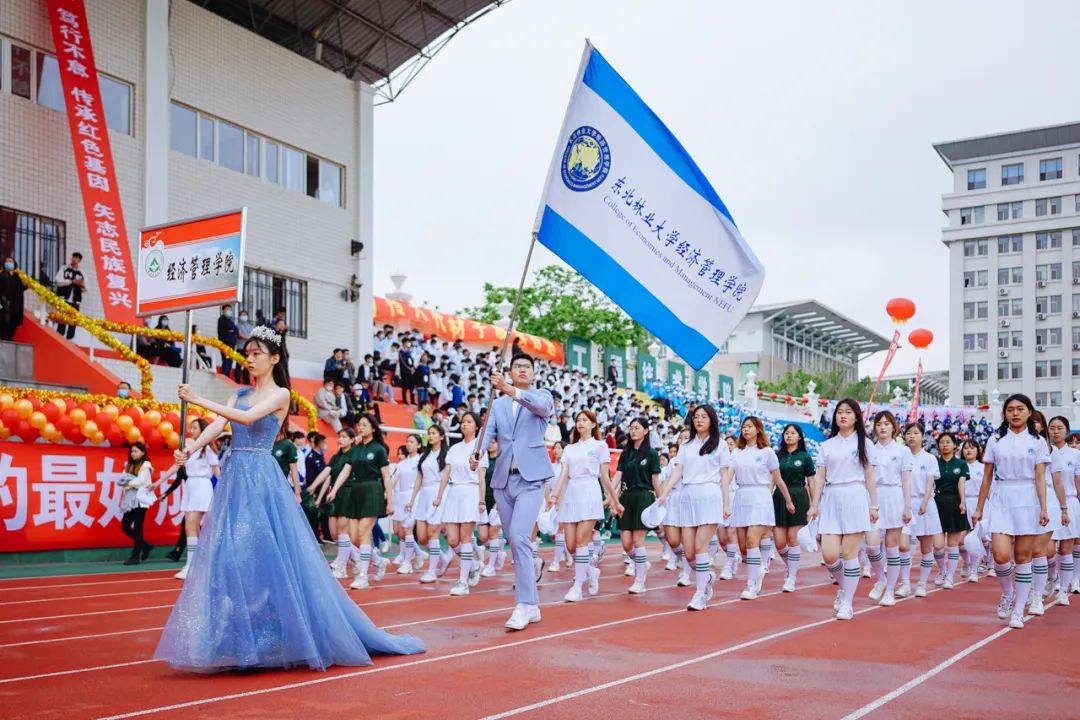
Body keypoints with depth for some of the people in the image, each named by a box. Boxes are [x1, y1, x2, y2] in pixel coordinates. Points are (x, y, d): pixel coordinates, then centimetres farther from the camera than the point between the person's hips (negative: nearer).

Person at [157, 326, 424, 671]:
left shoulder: (280, 394, -2)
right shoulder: (241, 394, 17)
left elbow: (247, 417, -18)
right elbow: (217, 425, 2)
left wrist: (198, 400, -19)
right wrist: (190, 449, -16)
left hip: (261, 479, -7)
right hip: (234, 478, 7)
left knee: (267, 557, -8)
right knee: (228, 557, 4)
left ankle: (272, 639, 0)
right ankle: (237, 641, 11)